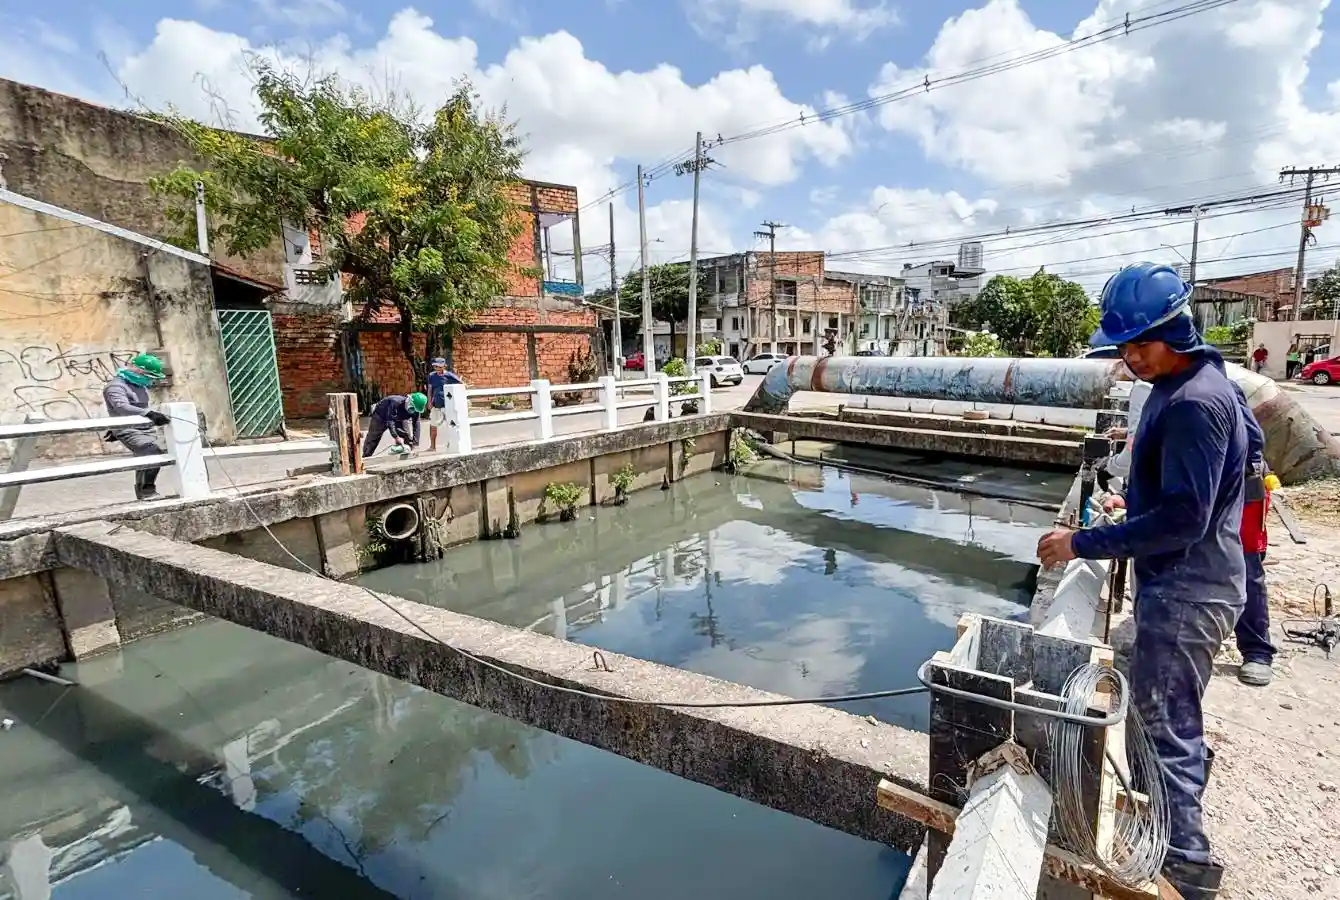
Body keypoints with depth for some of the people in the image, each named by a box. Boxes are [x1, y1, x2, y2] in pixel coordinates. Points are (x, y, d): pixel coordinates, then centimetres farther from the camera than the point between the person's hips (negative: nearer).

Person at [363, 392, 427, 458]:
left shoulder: (415, 409, -27)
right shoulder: (395, 402, -43)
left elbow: (416, 425, -26)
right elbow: (390, 421, -43)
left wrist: (415, 444, -33)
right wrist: (396, 437, -50)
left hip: (398, 419, 4)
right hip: (381, 416, -4)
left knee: (407, 437, -6)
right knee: (373, 439, 5)